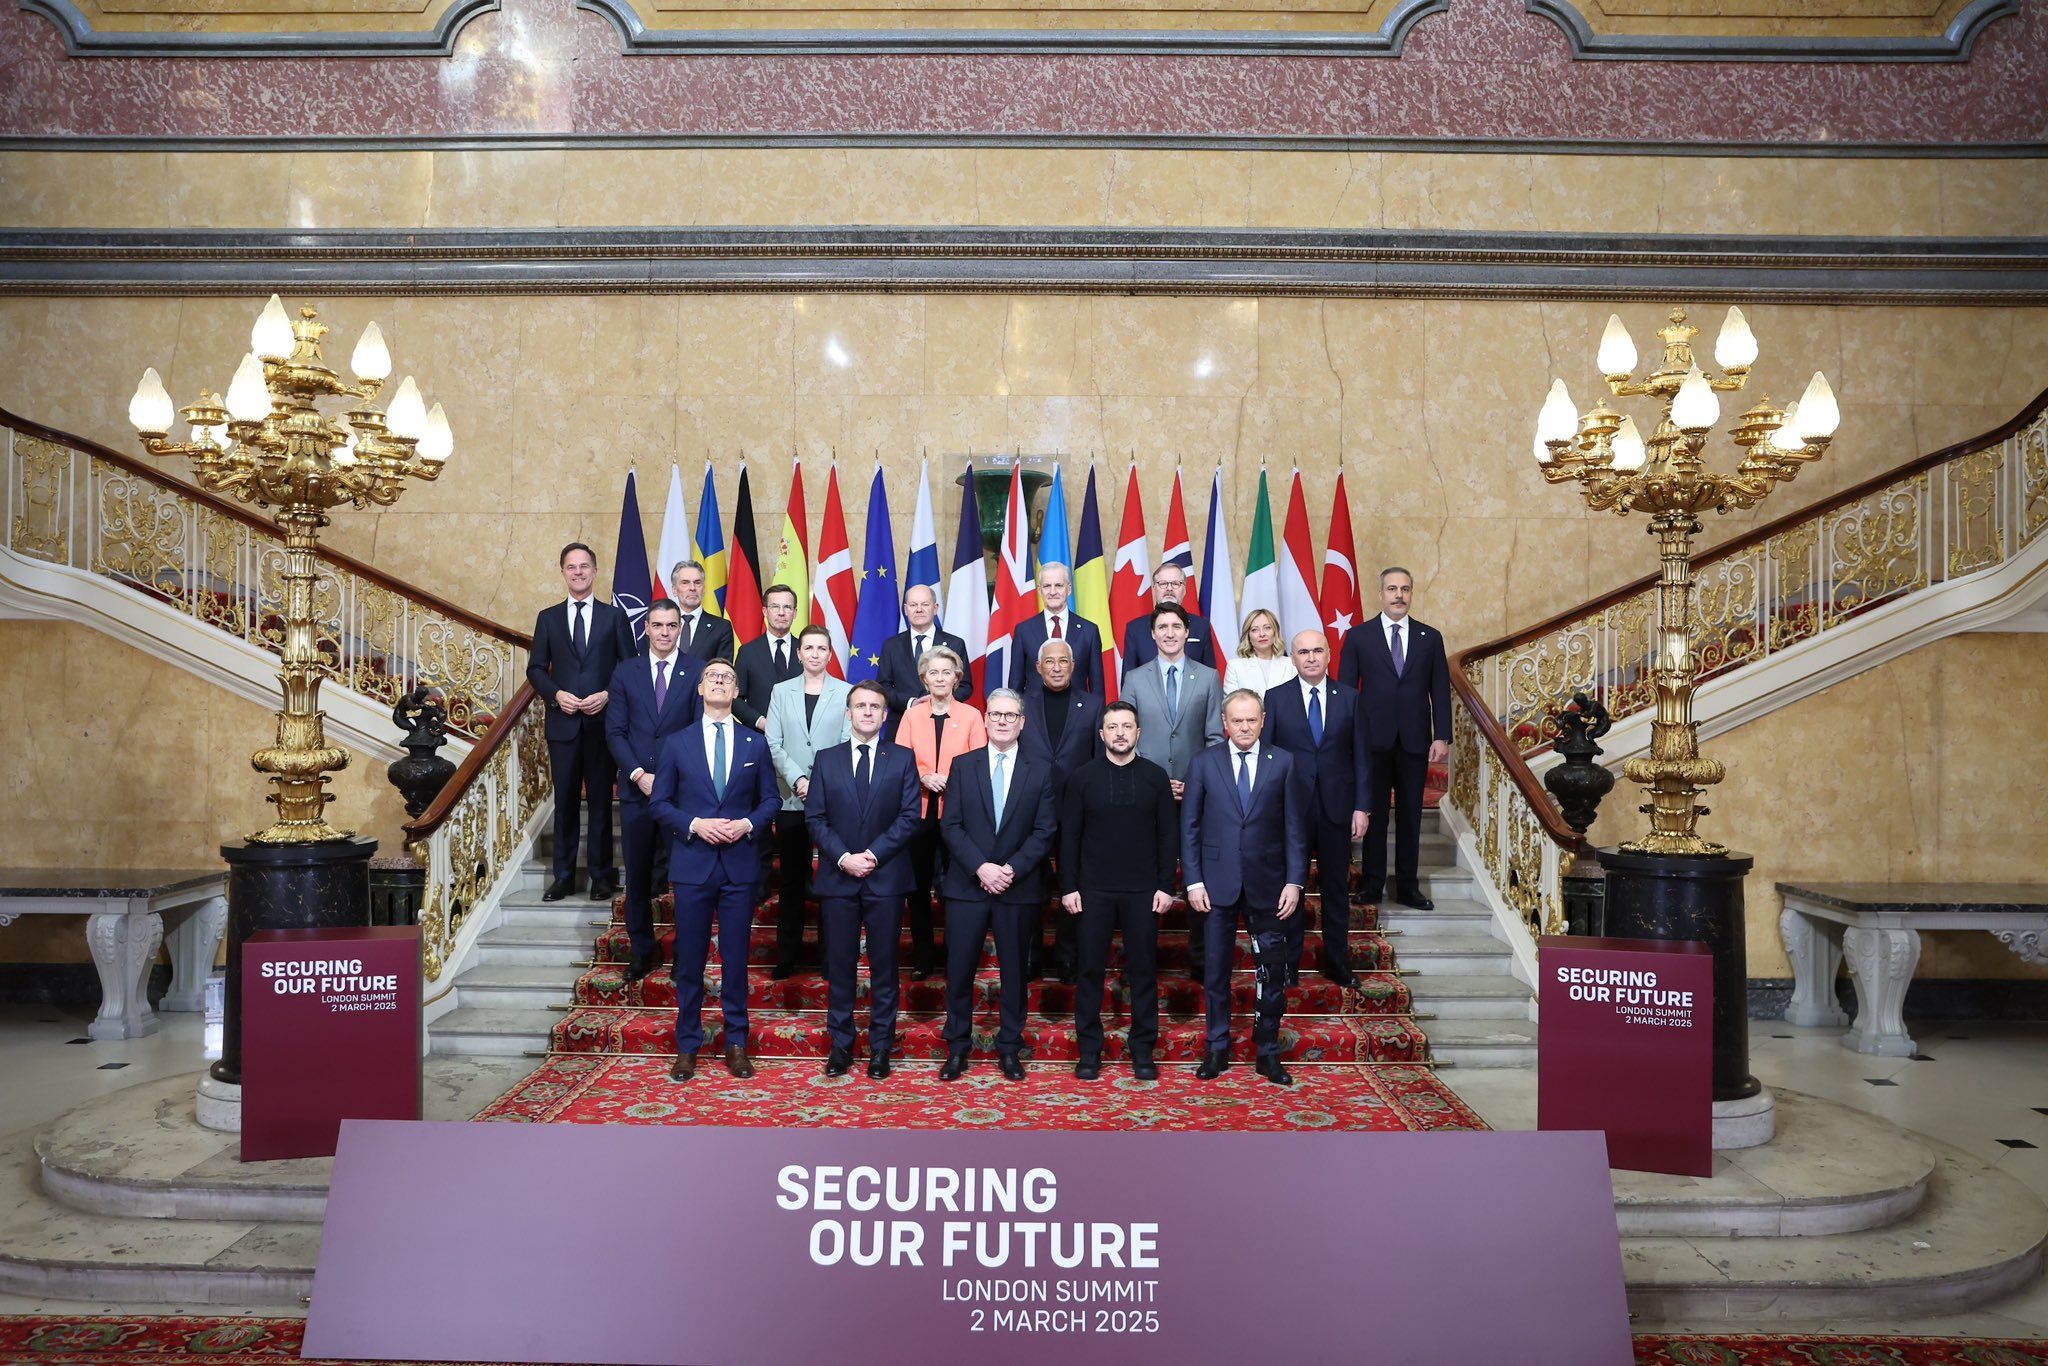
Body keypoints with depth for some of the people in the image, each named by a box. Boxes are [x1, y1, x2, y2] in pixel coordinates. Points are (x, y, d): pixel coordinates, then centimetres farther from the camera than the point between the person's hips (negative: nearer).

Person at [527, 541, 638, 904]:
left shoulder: (615, 617, 5)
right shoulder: (548, 618, 9)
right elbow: (536, 668, 8)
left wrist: (607, 695, -11)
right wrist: (556, 694, -9)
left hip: (603, 721, -1)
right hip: (563, 721, 1)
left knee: (601, 801, 4)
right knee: (565, 801, 6)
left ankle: (602, 875, 12)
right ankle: (563, 875, 14)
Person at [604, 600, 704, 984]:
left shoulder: (697, 672, 0)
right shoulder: (625, 672, 8)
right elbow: (615, 731, 4)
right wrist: (638, 774, -9)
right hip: (637, 789, 2)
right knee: (637, 873, 9)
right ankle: (642, 950, 21)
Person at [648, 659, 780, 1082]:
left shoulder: (755, 743, 7)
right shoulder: (677, 743, 4)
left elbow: (769, 799, 9)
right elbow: (658, 803, 4)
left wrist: (747, 824, -10)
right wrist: (695, 825, -12)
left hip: (741, 865, 1)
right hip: (692, 864, 0)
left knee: (735, 958, 6)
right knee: (690, 959, 5)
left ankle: (736, 1043, 17)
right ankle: (687, 1046, 16)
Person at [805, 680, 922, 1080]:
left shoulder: (902, 759, 4)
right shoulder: (826, 759, 8)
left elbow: (909, 817, -3)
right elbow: (816, 818, 2)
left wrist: (874, 854, -13)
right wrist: (844, 858, -11)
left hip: (886, 878, -1)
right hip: (837, 879, 1)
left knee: (884, 966, 5)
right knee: (839, 965, 6)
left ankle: (880, 1047, 14)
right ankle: (840, 1045, 16)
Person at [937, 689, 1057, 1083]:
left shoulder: (1040, 772, 4)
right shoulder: (962, 766, 4)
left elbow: (1044, 832, -1)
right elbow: (951, 825, -2)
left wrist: (1012, 869, -13)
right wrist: (981, 867, -13)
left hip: (1018, 887, 0)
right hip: (966, 885, 0)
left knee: (1014, 969, 8)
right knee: (959, 969, 3)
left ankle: (1010, 1047, 20)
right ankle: (957, 1047, 17)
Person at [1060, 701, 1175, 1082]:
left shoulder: (1155, 776, 3)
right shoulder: (1081, 777, 2)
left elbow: (1169, 834, 4)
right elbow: (1069, 836, 2)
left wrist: (1166, 886, -2)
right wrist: (1068, 887, -3)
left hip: (1143, 892, 0)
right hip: (1093, 890, 0)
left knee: (1143, 970, 6)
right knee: (1091, 970, 4)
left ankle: (1143, 1049, 17)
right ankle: (1089, 1049, 15)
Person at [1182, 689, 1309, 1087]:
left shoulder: (1284, 763, 2)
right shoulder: (1203, 763, 2)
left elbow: (1296, 827, 2)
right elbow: (1189, 826, 2)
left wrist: (1295, 881, -5)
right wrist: (1193, 881, -4)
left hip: (1267, 884, 0)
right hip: (1218, 883, 0)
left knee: (1272, 972, 5)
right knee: (1217, 970, 8)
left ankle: (1268, 1051, 19)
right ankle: (1217, 1050, 21)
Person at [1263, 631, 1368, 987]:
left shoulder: (1349, 699, 3)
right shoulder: (1276, 698, -1)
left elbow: (1360, 756, 3)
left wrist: (1361, 807, -3)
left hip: (1336, 807, 1)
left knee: (1336, 887, 11)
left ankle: (1337, 964, 23)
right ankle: (1289, 963, 19)